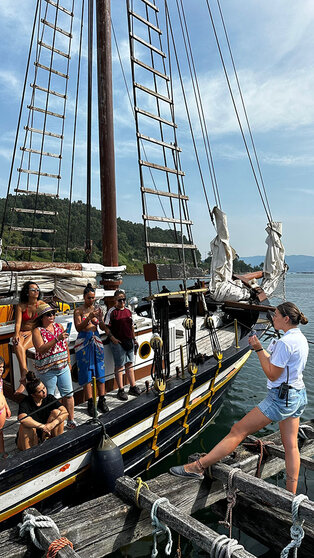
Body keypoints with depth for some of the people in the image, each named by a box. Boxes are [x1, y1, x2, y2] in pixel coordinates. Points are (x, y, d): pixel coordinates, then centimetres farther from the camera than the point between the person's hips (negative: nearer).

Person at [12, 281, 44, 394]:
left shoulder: (41, 304, 3)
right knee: (17, 345, -34)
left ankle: (23, 380, -34)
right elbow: (18, 323, -4)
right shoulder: (20, 306, 4)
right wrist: (16, 334, -23)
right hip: (22, 333, 1)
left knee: (22, 347, -32)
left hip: (35, 333, -1)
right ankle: (25, 375, -42)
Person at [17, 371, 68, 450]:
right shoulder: (25, 403, -19)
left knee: (57, 412, -18)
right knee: (26, 425, -32)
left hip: (45, 435, 2)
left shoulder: (49, 398, -9)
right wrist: (43, 426, -41)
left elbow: (65, 412, -20)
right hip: (29, 438, -2)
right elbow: (22, 419, -42)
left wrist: (52, 424, -35)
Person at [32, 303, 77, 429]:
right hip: (47, 370, -4)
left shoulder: (59, 326, 8)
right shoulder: (37, 331, -8)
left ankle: (71, 421, 21)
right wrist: (57, 339, -29)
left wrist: (69, 361, 17)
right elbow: (41, 349, -21)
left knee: (68, 394, 7)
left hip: (63, 367, 5)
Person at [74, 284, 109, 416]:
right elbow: (78, 328, -11)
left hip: (96, 341, 3)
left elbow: (103, 328, 5)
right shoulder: (79, 310, -1)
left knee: (100, 371, 3)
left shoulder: (97, 309, 8)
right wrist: (89, 317, -22)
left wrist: (100, 319, -15)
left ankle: (102, 401, 11)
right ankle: (90, 403, 4)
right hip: (83, 342, -3)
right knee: (86, 373, -2)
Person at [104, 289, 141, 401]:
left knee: (130, 364, 14)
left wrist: (134, 339, 18)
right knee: (119, 366, 1)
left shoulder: (128, 311, 12)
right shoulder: (112, 312, -8)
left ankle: (133, 387, 25)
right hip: (118, 342, -6)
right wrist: (112, 338, -19)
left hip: (129, 341, 6)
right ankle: (121, 390, 11)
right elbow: (106, 327, -10)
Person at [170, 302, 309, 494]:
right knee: (290, 445, 15)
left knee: (238, 431, -7)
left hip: (281, 397, -10)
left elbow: (272, 375, -18)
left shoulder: (285, 342, -22)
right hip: (299, 395, 10)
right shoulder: (301, 338, 8)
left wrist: (259, 349, -14)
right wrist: (260, 348, 6)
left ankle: (198, 467, -3)